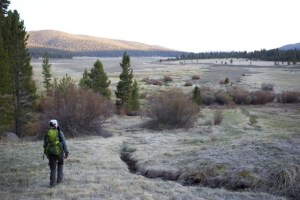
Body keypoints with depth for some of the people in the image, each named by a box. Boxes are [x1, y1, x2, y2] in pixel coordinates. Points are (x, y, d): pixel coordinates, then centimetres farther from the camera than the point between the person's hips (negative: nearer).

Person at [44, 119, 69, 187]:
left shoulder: (47, 133, 4)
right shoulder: (60, 133, -5)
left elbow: (45, 144, 6)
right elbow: (64, 143, -9)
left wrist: (46, 153, 17)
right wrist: (66, 152, -6)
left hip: (50, 152, 2)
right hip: (59, 152, -2)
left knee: (53, 168, 9)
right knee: (60, 164, 23)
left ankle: (52, 183, 2)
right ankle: (59, 179, 20)